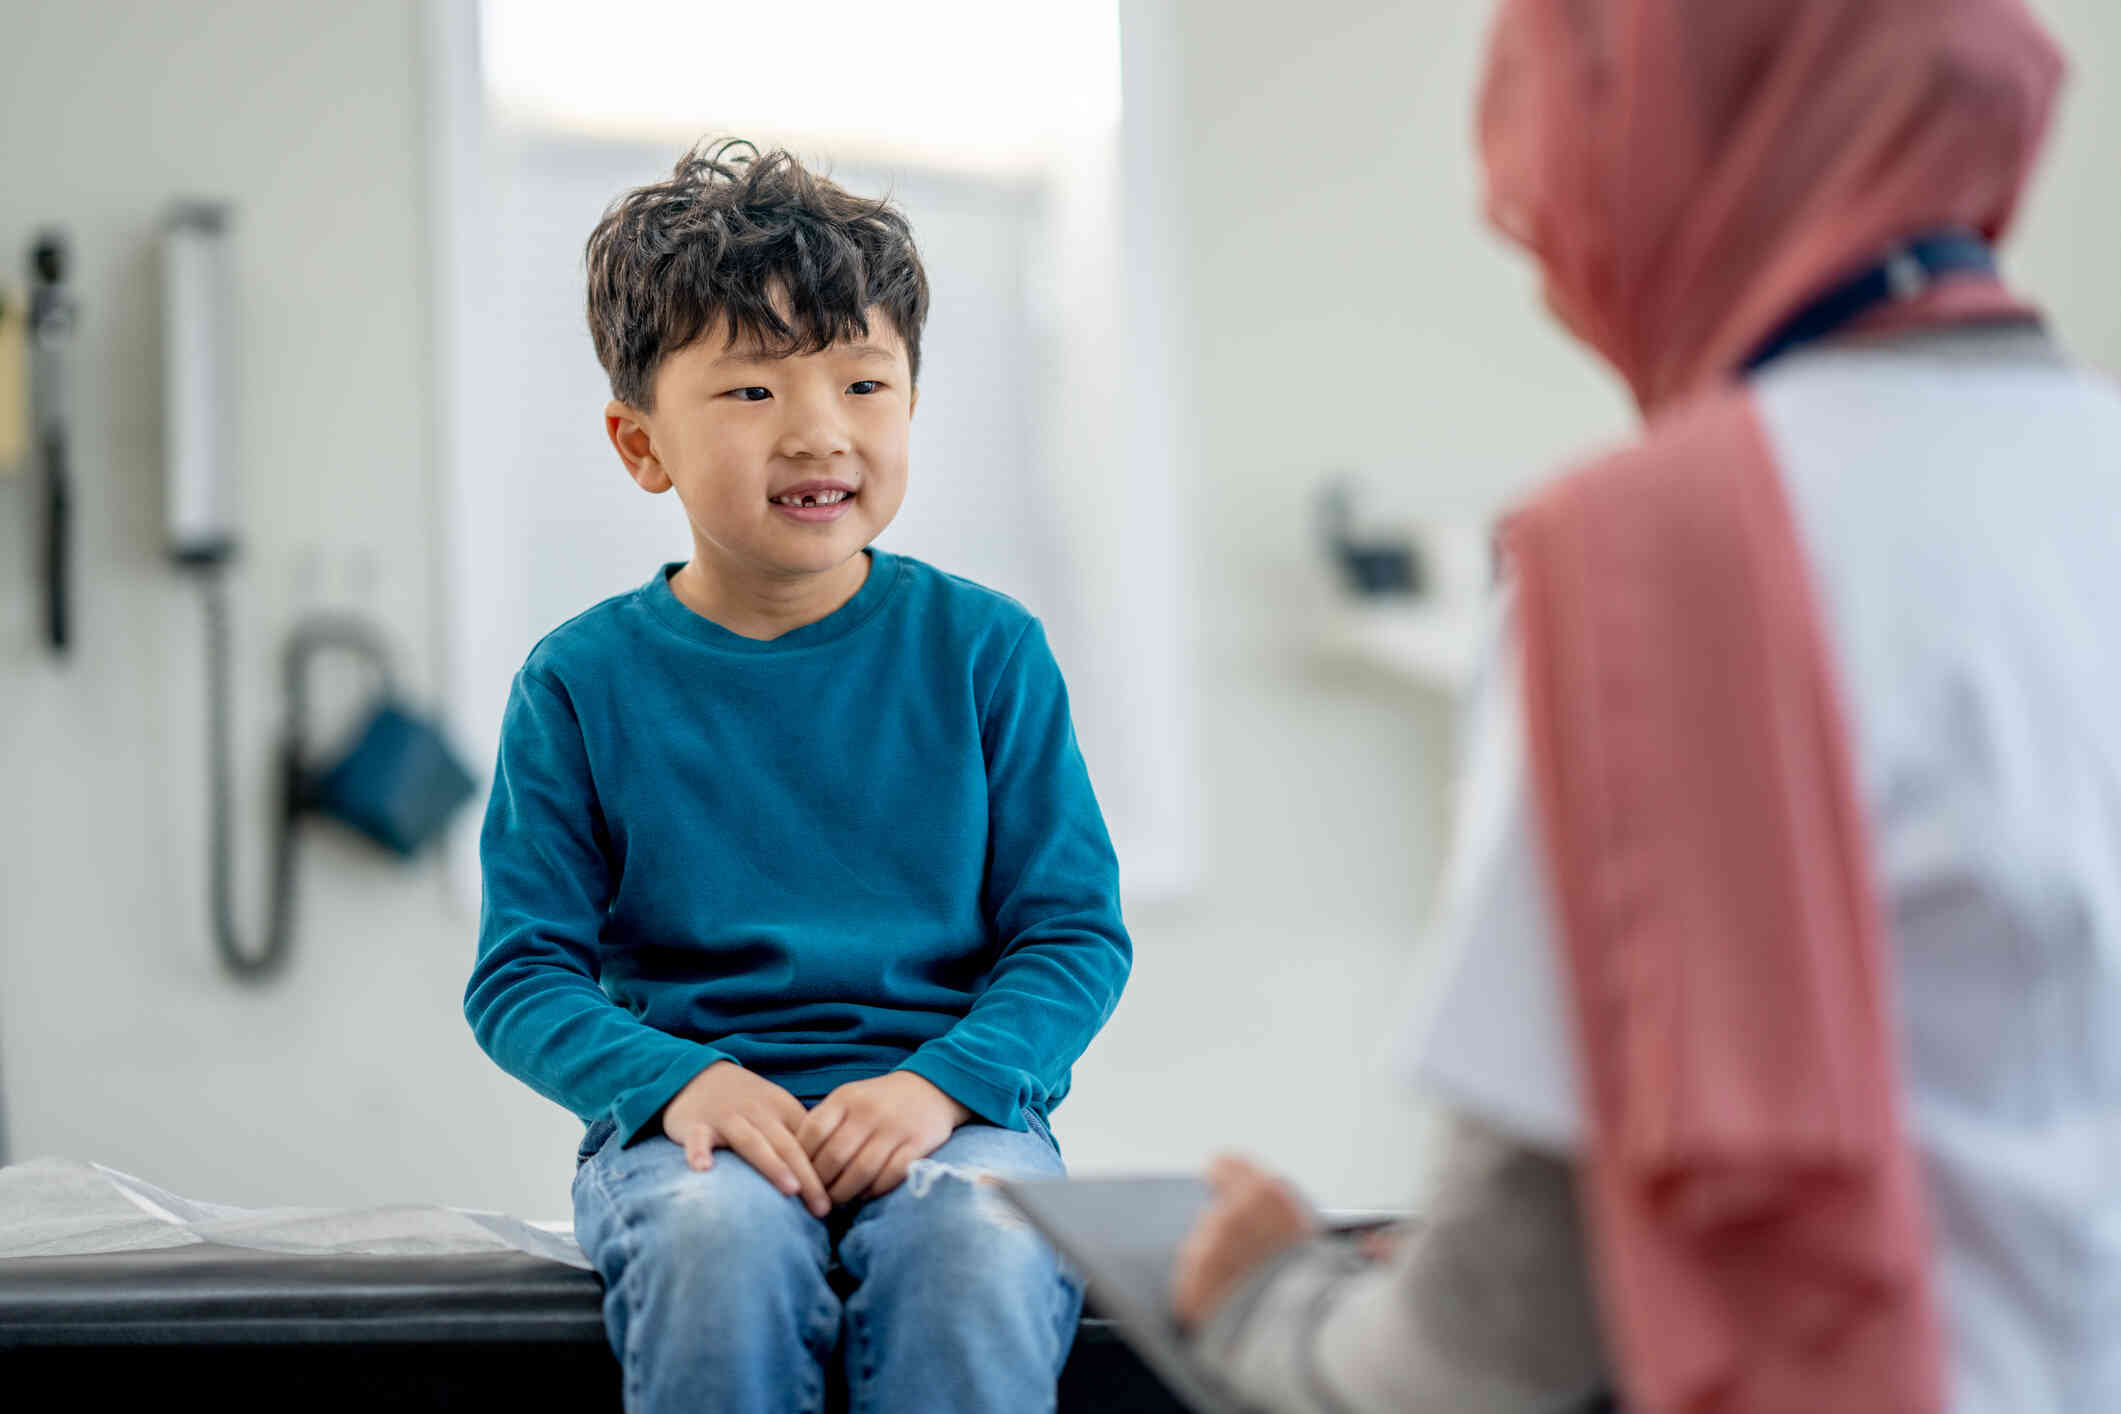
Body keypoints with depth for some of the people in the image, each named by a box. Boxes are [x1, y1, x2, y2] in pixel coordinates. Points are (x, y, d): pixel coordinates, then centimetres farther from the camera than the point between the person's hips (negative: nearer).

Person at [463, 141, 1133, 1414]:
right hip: (688, 1111, 0)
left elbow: (1078, 931, 4)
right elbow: (521, 973, 4)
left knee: (980, 1258, -34)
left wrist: (940, 1083, -15)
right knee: (718, 1243, -35)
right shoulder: (584, 681, 4)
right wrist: (683, 1081, -16)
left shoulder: (981, 649, 5)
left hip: (947, 1102, 0)